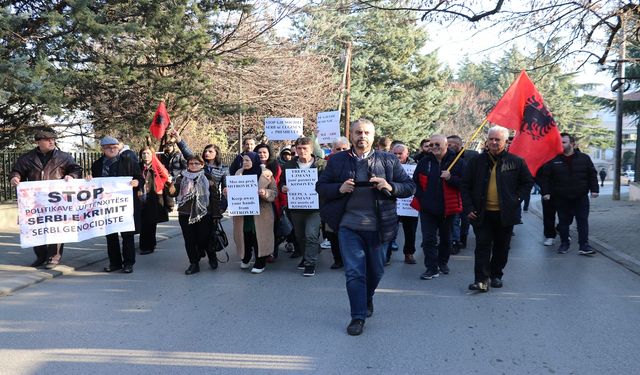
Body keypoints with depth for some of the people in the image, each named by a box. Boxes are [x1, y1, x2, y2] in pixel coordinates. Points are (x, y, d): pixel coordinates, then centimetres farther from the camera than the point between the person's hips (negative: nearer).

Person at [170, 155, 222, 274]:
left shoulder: (209, 178, 0)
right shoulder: (181, 178, 7)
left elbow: (215, 197, -2)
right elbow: (175, 192, 11)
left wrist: (216, 215, -7)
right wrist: (172, 191, -15)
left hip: (204, 215, -3)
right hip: (185, 215, 3)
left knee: (204, 239, 2)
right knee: (189, 241, 6)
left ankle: (212, 257, 30)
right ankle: (194, 264, 19)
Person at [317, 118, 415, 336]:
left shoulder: (388, 161, 2)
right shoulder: (337, 161, 2)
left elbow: (410, 187, 3)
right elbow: (320, 187, 8)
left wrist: (390, 187, -16)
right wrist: (339, 188, -12)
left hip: (378, 227, 1)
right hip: (349, 226, -1)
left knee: (376, 271, 17)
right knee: (354, 272, -2)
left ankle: (367, 298, 47)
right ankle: (358, 317, 12)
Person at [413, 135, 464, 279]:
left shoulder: (457, 162, -5)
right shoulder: (424, 162, 3)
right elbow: (415, 181, 11)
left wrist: (450, 178, -25)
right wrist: (421, 197, -1)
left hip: (447, 208, -1)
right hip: (427, 208, 1)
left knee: (446, 238, 15)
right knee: (428, 239, -2)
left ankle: (443, 262, 35)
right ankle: (432, 268, 4)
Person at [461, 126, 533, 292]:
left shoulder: (516, 162, 1)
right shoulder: (477, 161, 2)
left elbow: (528, 182, 11)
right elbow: (465, 186, 5)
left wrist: (516, 198, -2)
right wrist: (468, 208, -4)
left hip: (505, 213, 1)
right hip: (482, 213, 0)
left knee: (501, 247, 11)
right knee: (482, 246, -4)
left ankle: (496, 276, 27)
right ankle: (481, 280, -4)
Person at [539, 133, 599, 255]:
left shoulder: (584, 158, 0)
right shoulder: (553, 160, -3)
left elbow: (592, 175, 4)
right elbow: (545, 177, -2)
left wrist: (594, 189, -3)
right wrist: (546, 192, -8)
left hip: (581, 197, 0)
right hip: (561, 198, 0)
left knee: (583, 221, 0)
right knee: (563, 221, 8)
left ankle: (584, 245, 4)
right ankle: (564, 243, 20)